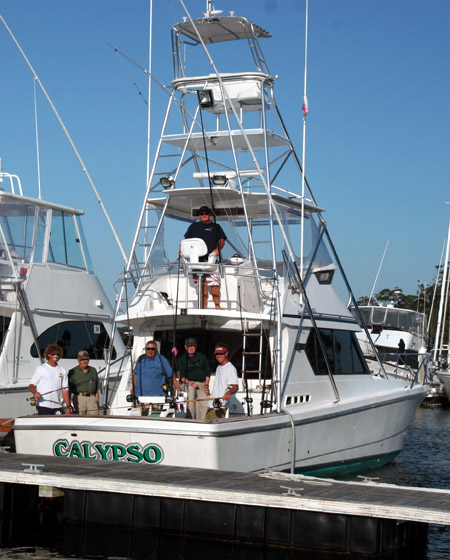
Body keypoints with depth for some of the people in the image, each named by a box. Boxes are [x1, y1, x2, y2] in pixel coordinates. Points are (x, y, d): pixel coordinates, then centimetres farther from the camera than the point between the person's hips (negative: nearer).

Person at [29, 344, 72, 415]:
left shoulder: (62, 371, 14)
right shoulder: (41, 369, 5)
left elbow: (65, 390, 14)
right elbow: (31, 385, 3)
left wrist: (68, 406, 7)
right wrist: (35, 392, -19)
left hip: (58, 407, 3)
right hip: (43, 406, -3)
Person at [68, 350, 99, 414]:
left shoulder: (93, 371, 17)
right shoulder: (72, 372, 7)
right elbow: (68, 389, 4)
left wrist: (97, 401, 10)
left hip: (92, 398, 3)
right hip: (79, 398, -3)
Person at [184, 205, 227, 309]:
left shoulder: (216, 227, 17)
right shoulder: (193, 226, 20)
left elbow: (222, 240, 8)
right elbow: (187, 241, 18)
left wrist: (218, 249, -13)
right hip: (198, 259, 1)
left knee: (214, 283, -11)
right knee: (202, 284, -4)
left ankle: (217, 305, -8)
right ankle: (203, 306, -2)